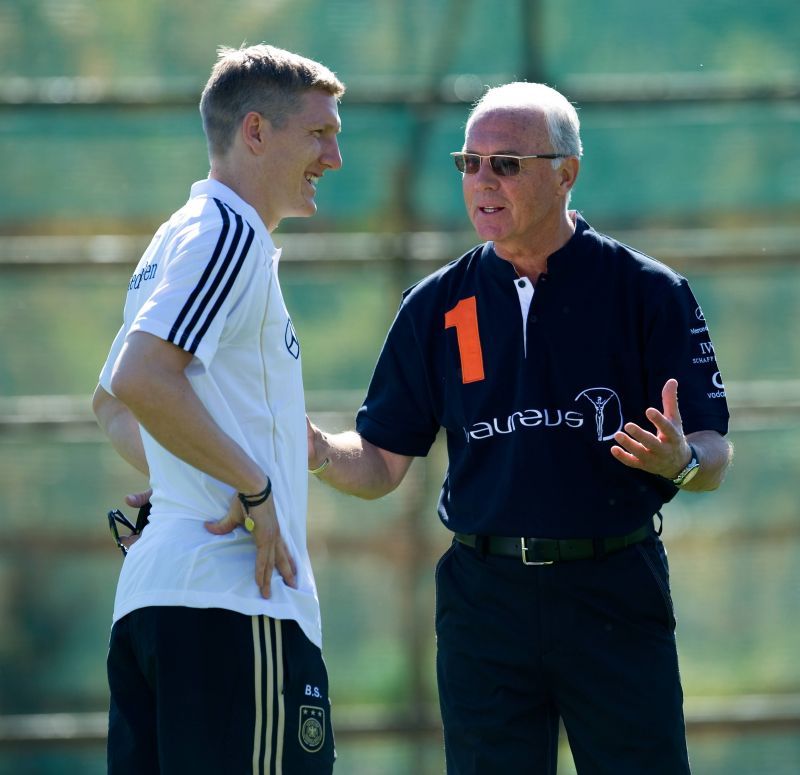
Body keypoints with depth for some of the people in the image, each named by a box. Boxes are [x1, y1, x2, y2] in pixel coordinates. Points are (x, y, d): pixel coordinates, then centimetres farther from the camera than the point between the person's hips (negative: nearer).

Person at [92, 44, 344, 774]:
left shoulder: (179, 238, 22)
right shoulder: (230, 234, -8)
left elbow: (110, 405, 33)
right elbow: (138, 381, -23)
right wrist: (253, 486, -15)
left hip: (150, 594, 10)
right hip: (234, 602, -10)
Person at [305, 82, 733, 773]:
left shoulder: (649, 292, 1)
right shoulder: (437, 306, 9)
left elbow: (715, 457, -1)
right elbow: (382, 463, 10)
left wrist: (680, 460, -24)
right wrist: (317, 450, -11)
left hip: (615, 593, -2)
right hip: (484, 602, 2)